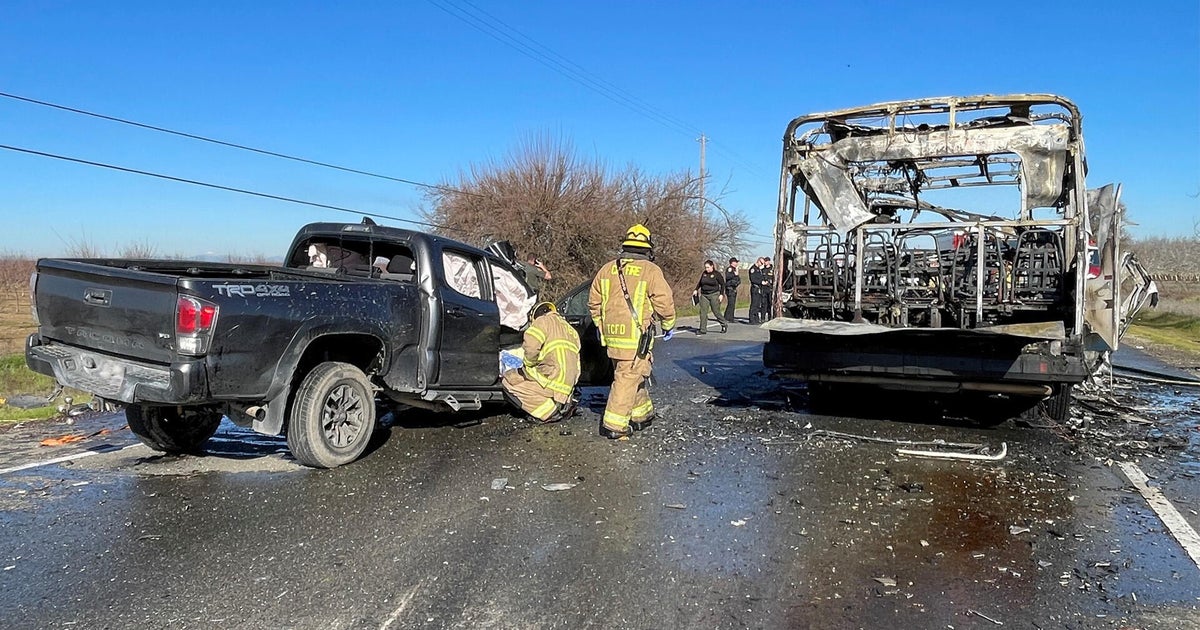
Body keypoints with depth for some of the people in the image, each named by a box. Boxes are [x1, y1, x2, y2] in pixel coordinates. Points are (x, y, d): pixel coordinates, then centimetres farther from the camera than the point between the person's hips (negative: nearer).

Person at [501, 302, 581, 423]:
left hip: (552, 382, -8)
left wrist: (529, 364, 1)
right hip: (568, 387, 8)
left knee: (508, 381, 1)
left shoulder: (545, 320, 1)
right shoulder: (572, 331, 25)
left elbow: (531, 346, -18)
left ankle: (549, 411, -7)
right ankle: (564, 403, 9)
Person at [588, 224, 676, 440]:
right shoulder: (650, 270, -7)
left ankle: (642, 415, 31)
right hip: (636, 337, -6)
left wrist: (601, 325, 27)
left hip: (612, 335, 6)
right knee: (628, 379, -2)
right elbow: (664, 301, -8)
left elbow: (594, 301, 15)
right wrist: (668, 325, 8)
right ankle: (614, 426, -3)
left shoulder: (607, 269, 10)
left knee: (632, 376, 20)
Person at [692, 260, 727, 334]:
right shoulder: (704, 274, 8)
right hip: (704, 295, 5)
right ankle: (703, 330, 0)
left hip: (714, 295, -4)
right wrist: (696, 290, 15)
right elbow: (700, 282, 23)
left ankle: (724, 325, 23)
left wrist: (721, 294, -8)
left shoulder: (717, 274, -5)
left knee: (716, 312, 0)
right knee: (703, 312, -3)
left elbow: (722, 284, -1)